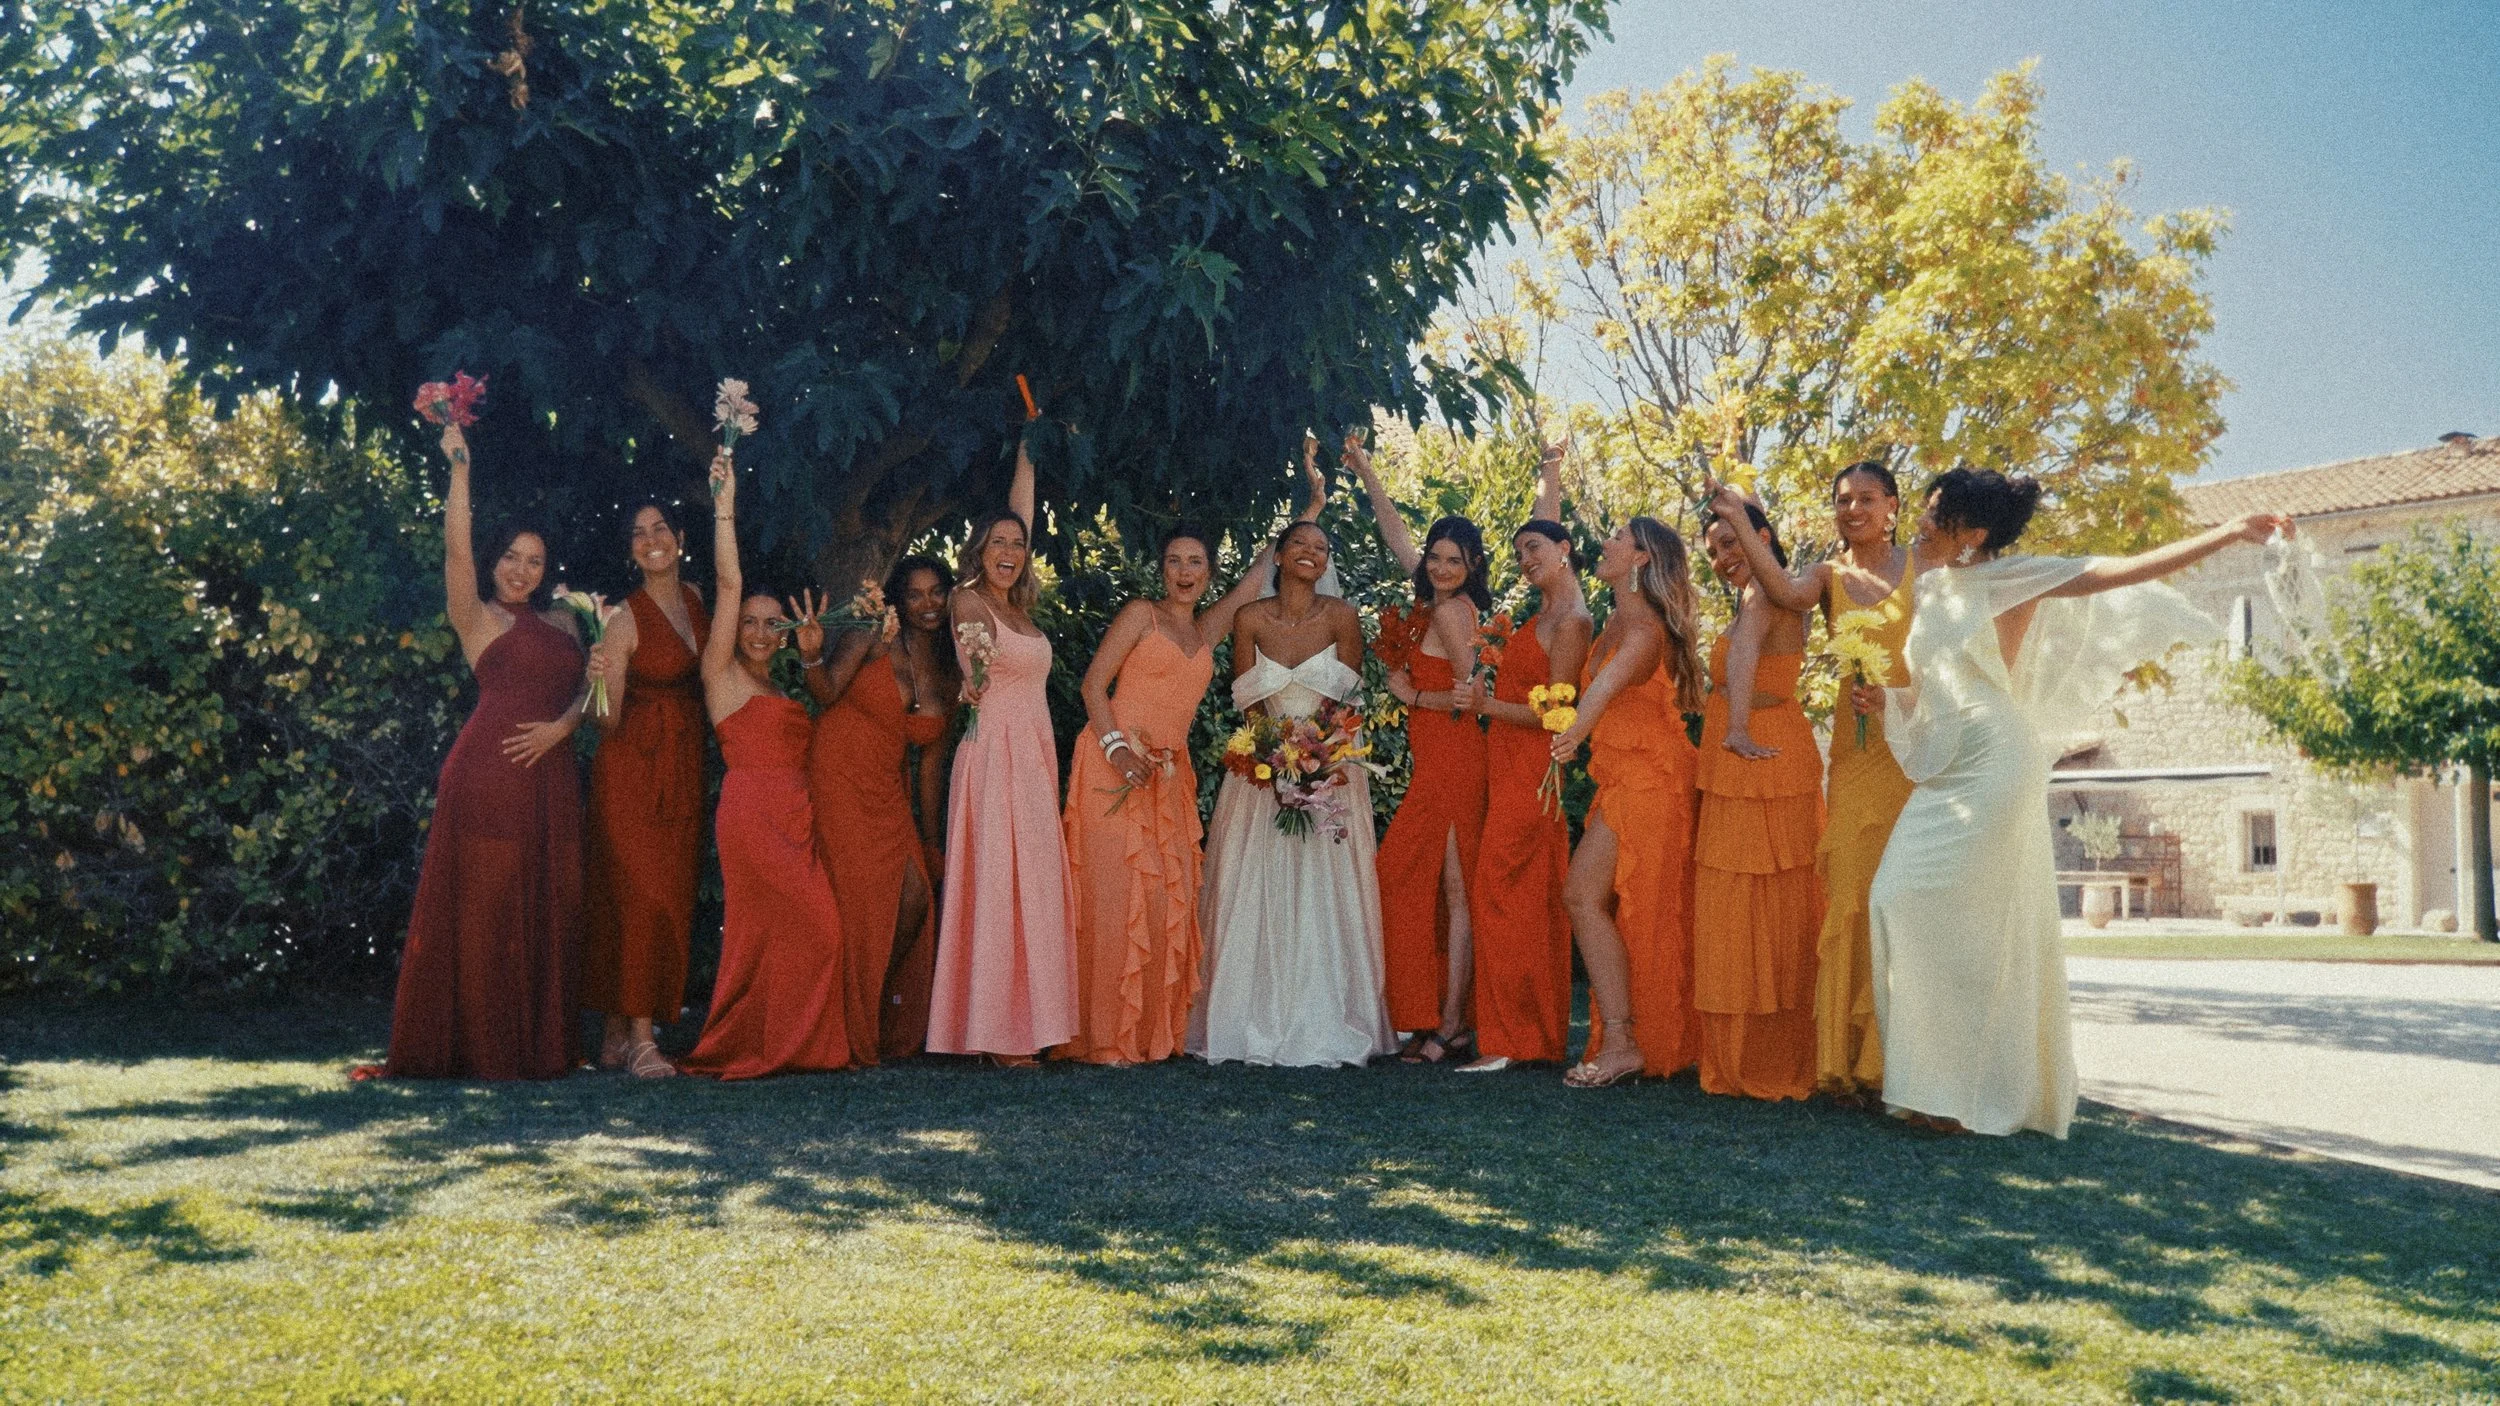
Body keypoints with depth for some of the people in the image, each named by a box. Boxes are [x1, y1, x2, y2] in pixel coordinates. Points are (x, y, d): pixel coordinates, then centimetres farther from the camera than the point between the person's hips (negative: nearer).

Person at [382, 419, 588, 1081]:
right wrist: (459, 466, -13)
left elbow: (584, 689, 13)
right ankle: (478, 1046, 2)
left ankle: (538, 1046, 11)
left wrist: (563, 725, -7)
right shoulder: (477, 617, 7)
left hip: (551, 773, 5)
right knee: (482, 907, -4)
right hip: (487, 773, -5)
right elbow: (456, 547, -7)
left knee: (546, 913, 5)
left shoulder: (562, 620, 21)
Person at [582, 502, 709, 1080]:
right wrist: (601, 676, -30)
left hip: (684, 769, 6)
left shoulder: (695, 599, 8)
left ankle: (617, 1033, 12)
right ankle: (639, 1039, -11)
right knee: (641, 896, -13)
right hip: (632, 767, -6)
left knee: (672, 898, 4)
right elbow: (608, 723, -12)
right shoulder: (625, 618, -10)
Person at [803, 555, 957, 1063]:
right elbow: (826, 694, -15)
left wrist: (931, 840, 15)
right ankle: (851, 1034, 3)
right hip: (838, 779, -5)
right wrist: (809, 655, -35)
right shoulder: (871, 642, -2)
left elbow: (931, 760, 16)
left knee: (916, 895, -6)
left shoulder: (949, 678, 14)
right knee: (862, 898, -11)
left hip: (888, 795, 6)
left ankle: (884, 1021, 17)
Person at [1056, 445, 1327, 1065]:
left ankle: (1155, 1029, 9)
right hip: (1116, 764, -5)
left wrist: (1314, 503, 21)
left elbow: (1267, 565, 20)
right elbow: (1094, 682, -3)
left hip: (1169, 773, 5)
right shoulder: (1141, 614, 2)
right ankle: (1103, 1034, -5)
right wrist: (1119, 751, -16)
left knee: (1168, 895, 1)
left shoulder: (1211, 626, 16)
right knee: (1115, 892, -9)